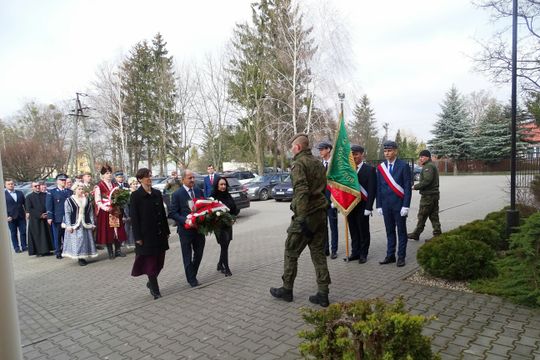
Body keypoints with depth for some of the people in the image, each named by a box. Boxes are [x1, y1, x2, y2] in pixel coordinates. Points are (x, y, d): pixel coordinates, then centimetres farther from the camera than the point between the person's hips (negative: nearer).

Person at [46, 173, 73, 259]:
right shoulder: (51, 192, 5)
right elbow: (49, 206, 0)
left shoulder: (70, 192, 13)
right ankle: (58, 252, 12)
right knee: (57, 236, 3)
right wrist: (49, 217, -9)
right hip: (57, 219, -2)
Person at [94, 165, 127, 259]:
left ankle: (118, 250, 16)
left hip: (116, 211, 5)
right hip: (105, 212, -5)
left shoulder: (115, 185, 12)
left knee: (118, 231, 5)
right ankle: (110, 252, 11)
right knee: (108, 231, 1)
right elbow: (98, 201, -10)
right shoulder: (99, 186, -4)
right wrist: (106, 208, -22)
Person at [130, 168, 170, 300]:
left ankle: (151, 283, 34)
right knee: (150, 261, 4)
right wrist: (138, 237, -12)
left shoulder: (157, 193, 8)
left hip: (160, 233, 5)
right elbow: (134, 217, -9)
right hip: (146, 234, -5)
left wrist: (166, 231, 10)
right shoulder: (136, 195, -7)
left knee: (159, 260, 11)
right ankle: (154, 289, 18)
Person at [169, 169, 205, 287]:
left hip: (199, 227, 5)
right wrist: (185, 220, -24)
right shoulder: (177, 194, -10)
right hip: (185, 229, -5)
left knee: (199, 253, 16)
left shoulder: (199, 191, 4)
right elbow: (172, 213, -12)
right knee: (187, 256, 8)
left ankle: (193, 275, 36)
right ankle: (191, 279, 23)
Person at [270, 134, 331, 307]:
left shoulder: (299, 164, -13)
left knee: (291, 253, 8)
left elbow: (301, 191, -23)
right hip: (321, 213, 7)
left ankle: (286, 290, 21)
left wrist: (302, 218, -23)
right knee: (319, 254, 11)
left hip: (306, 215, -7)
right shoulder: (318, 163, 13)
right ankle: (323, 294, 13)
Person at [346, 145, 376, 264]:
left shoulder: (369, 169, -5)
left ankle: (363, 254, 19)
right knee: (353, 231, 13)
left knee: (363, 231, 7)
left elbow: (372, 190, -9)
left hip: (362, 206, -4)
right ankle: (355, 252, 25)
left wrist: (368, 207, -14)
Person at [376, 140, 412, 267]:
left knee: (401, 231, 6)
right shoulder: (380, 167, 6)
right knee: (389, 231, 11)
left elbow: (407, 187, -9)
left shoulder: (403, 166, -6)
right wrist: (379, 205, 4)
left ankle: (401, 256, 15)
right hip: (386, 205, 4)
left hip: (399, 204, -4)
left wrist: (405, 206, -14)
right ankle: (390, 255, 20)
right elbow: (379, 188, 7)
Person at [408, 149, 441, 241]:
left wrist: (415, 187, -16)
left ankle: (416, 234, 7)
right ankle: (437, 234, 13)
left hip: (428, 195, -10)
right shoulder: (432, 165, 20)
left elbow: (427, 181, -23)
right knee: (434, 216, 11)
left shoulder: (428, 166, -13)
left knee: (422, 216, -1)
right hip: (435, 194, 10)